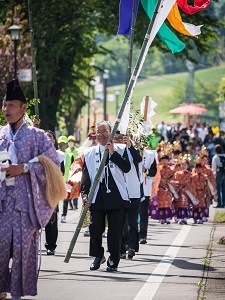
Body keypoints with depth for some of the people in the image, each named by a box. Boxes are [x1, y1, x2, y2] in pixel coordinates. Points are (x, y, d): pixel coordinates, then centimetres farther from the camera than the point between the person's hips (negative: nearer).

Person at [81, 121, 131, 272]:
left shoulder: (120, 150, 6)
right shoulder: (89, 153, 12)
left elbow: (126, 168, -10)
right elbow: (86, 175, 11)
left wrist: (112, 153, -13)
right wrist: (85, 194, -1)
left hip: (116, 197, -2)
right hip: (97, 197, 2)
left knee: (115, 231, -1)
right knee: (95, 229, -1)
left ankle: (113, 260, 12)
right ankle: (98, 256, 21)